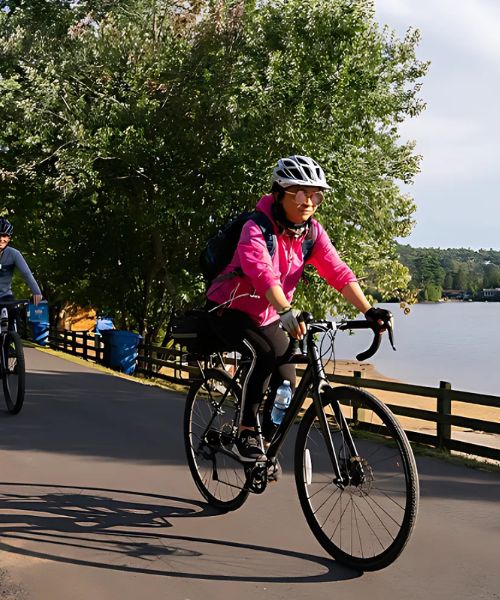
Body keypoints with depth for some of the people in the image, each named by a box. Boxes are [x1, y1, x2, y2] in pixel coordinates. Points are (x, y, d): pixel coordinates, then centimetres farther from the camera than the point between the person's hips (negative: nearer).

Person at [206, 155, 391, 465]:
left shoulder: (312, 231, -7)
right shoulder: (258, 228, -26)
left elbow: (338, 272, -17)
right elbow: (262, 272, -44)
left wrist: (368, 310, -31)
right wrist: (286, 312, -60)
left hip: (268, 316, 7)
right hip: (230, 310, -6)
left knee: (286, 384, 1)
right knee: (269, 353, -32)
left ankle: (264, 444, 24)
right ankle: (246, 433, -17)